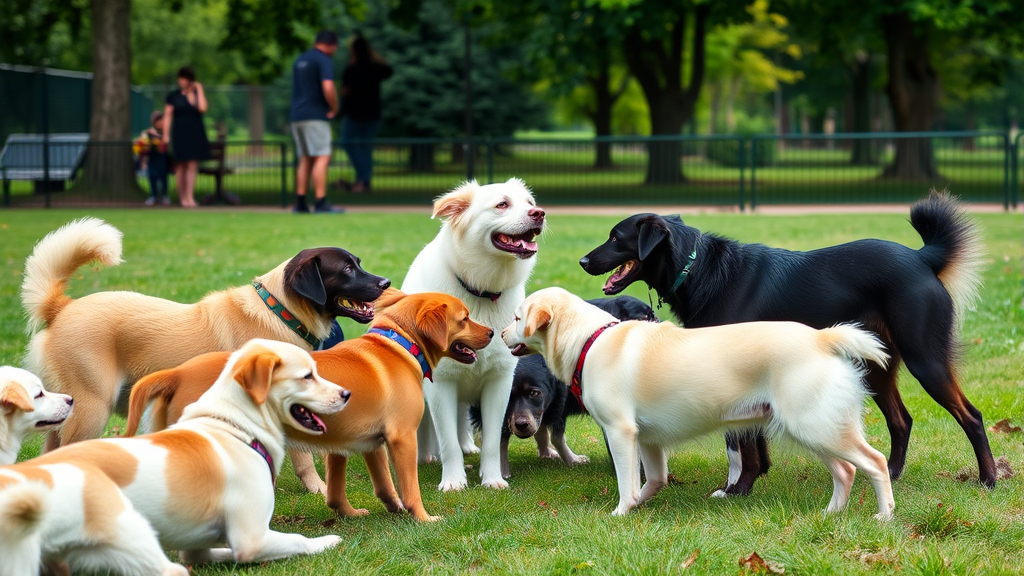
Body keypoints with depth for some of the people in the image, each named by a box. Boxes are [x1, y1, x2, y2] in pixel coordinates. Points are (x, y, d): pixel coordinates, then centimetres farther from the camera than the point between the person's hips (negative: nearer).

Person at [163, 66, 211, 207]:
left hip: (196, 134, 1)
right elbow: (167, 116, 3)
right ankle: (182, 197, 6)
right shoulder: (173, 96, 4)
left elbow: (202, 108, -11)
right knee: (180, 166, -1)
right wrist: (165, 135, -6)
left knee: (192, 166, -4)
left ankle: (189, 197, -6)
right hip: (179, 134, -1)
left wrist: (199, 90, -5)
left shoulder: (198, 94, 9)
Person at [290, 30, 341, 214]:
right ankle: (321, 203, -17)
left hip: (297, 116, 8)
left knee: (305, 159, 12)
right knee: (322, 157, -10)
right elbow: (328, 88, -21)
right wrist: (334, 109, -6)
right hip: (316, 116, -8)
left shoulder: (300, 59, 19)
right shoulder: (324, 60, -8)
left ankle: (300, 203, 8)